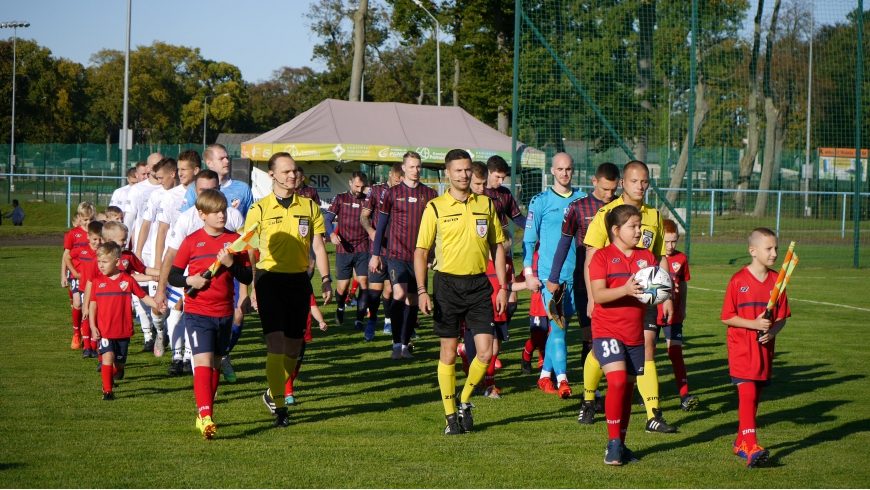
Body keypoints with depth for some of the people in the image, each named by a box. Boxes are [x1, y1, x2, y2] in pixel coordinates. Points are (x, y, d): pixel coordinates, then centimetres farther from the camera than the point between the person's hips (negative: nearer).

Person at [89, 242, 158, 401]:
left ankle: (115, 373, 44)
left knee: (119, 361, 10)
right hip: (104, 330, -1)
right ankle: (107, 391, -10)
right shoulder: (97, 281, -1)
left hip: (123, 330, 1)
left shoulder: (127, 280, -3)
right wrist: (93, 326, -4)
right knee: (108, 356, -18)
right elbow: (93, 304, 4)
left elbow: (143, 297, 2)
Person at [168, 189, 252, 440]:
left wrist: (231, 264, -15)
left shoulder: (235, 240, 3)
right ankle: (205, 417, -22)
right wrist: (190, 281, -17)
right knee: (203, 362, -15)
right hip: (197, 313, -3)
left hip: (224, 313, 4)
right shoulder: (192, 241, -2)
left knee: (216, 364, 13)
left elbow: (247, 278, 2)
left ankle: (205, 414, 26)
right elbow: (173, 275, 2)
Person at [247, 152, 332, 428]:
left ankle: (274, 393, 31)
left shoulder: (309, 207, 8)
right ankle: (280, 408, -11)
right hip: (270, 279, -4)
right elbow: (248, 251, 3)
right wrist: (250, 288, -2)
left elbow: (318, 246, 10)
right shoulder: (260, 209, -1)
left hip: (299, 280, 4)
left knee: (294, 345, 8)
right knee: (276, 343, -12)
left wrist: (326, 279, -1)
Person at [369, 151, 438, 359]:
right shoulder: (392, 194, 2)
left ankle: (405, 344, 15)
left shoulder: (430, 194, 6)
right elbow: (381, 225, 7)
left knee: (412, 301, 5)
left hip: (419, 255, 3)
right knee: (399, 294, -18)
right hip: (396, 254, -3)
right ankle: (396, 344, -12)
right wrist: (375, 254, 4)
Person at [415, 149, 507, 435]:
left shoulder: (486, 205, 7)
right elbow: (421, 251, -1)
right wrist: (422, 290, -11)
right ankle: (451, 415, 14)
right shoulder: (435, 208, -2)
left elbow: (497, 247, 13)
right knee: (449, 353, 3)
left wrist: (502, 287, 6)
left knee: (485, 352, -5)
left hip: (479, 284, 2)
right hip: (447, 284, -2)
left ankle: (465, 400, 18)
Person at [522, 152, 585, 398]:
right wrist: (528, 273, -6)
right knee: (557, 326, -13)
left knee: (560, 326, 9)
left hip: (576, 274, 4)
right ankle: (562, 380, -19)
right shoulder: (540, 202, 2)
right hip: (550, 274, -4)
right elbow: (529, 240, 2)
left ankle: (545, 375, 20)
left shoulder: (583, 200, 11)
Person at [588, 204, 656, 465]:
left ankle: (621, 444, 20)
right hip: (607, 330, -5)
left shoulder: (646, 257, 10)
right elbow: (598, 295, -16)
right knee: (618, 381, -19)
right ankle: (613, 444, -9)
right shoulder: (603, 257, -6)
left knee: (628, 386, 9)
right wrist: (625, 290, -32)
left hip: (635, 333, 5)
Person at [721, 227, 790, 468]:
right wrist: (754, 324, -20)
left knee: (753, 398, 13)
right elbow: (726, 317, -9)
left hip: (765, 349, 5)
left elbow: (782, 317, 9)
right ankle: (751, 448, -20)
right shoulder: (738, 280, -9)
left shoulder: (776, 280, 5)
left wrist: (773, 331, -12)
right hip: (742, 349, -5)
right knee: (747, 395, -14)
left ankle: (741, 442, 27)